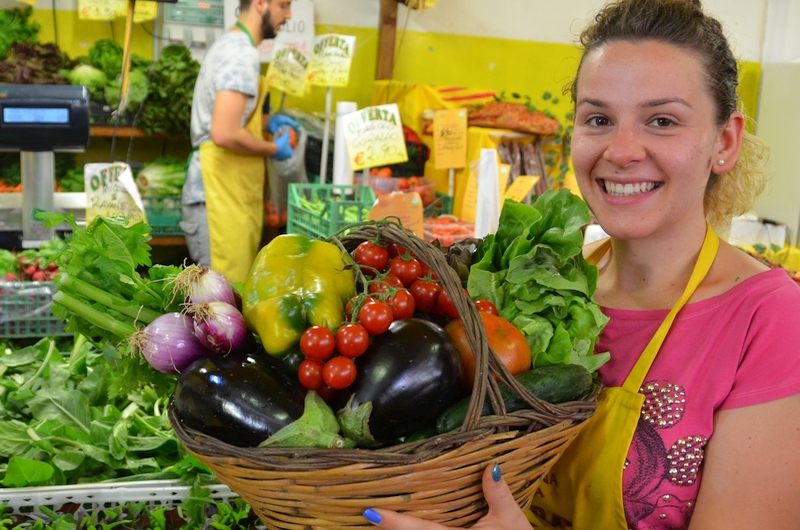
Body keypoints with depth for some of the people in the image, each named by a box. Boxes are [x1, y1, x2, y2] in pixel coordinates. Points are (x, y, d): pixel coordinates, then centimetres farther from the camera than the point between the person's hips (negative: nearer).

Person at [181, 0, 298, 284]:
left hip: (226, 193, 10)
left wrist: (266, 122, 14)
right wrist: (274, 149, -10)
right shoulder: (243, 54, -16)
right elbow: (225, 134, -25)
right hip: (220, 196, -10)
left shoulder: (230, 44, 16)